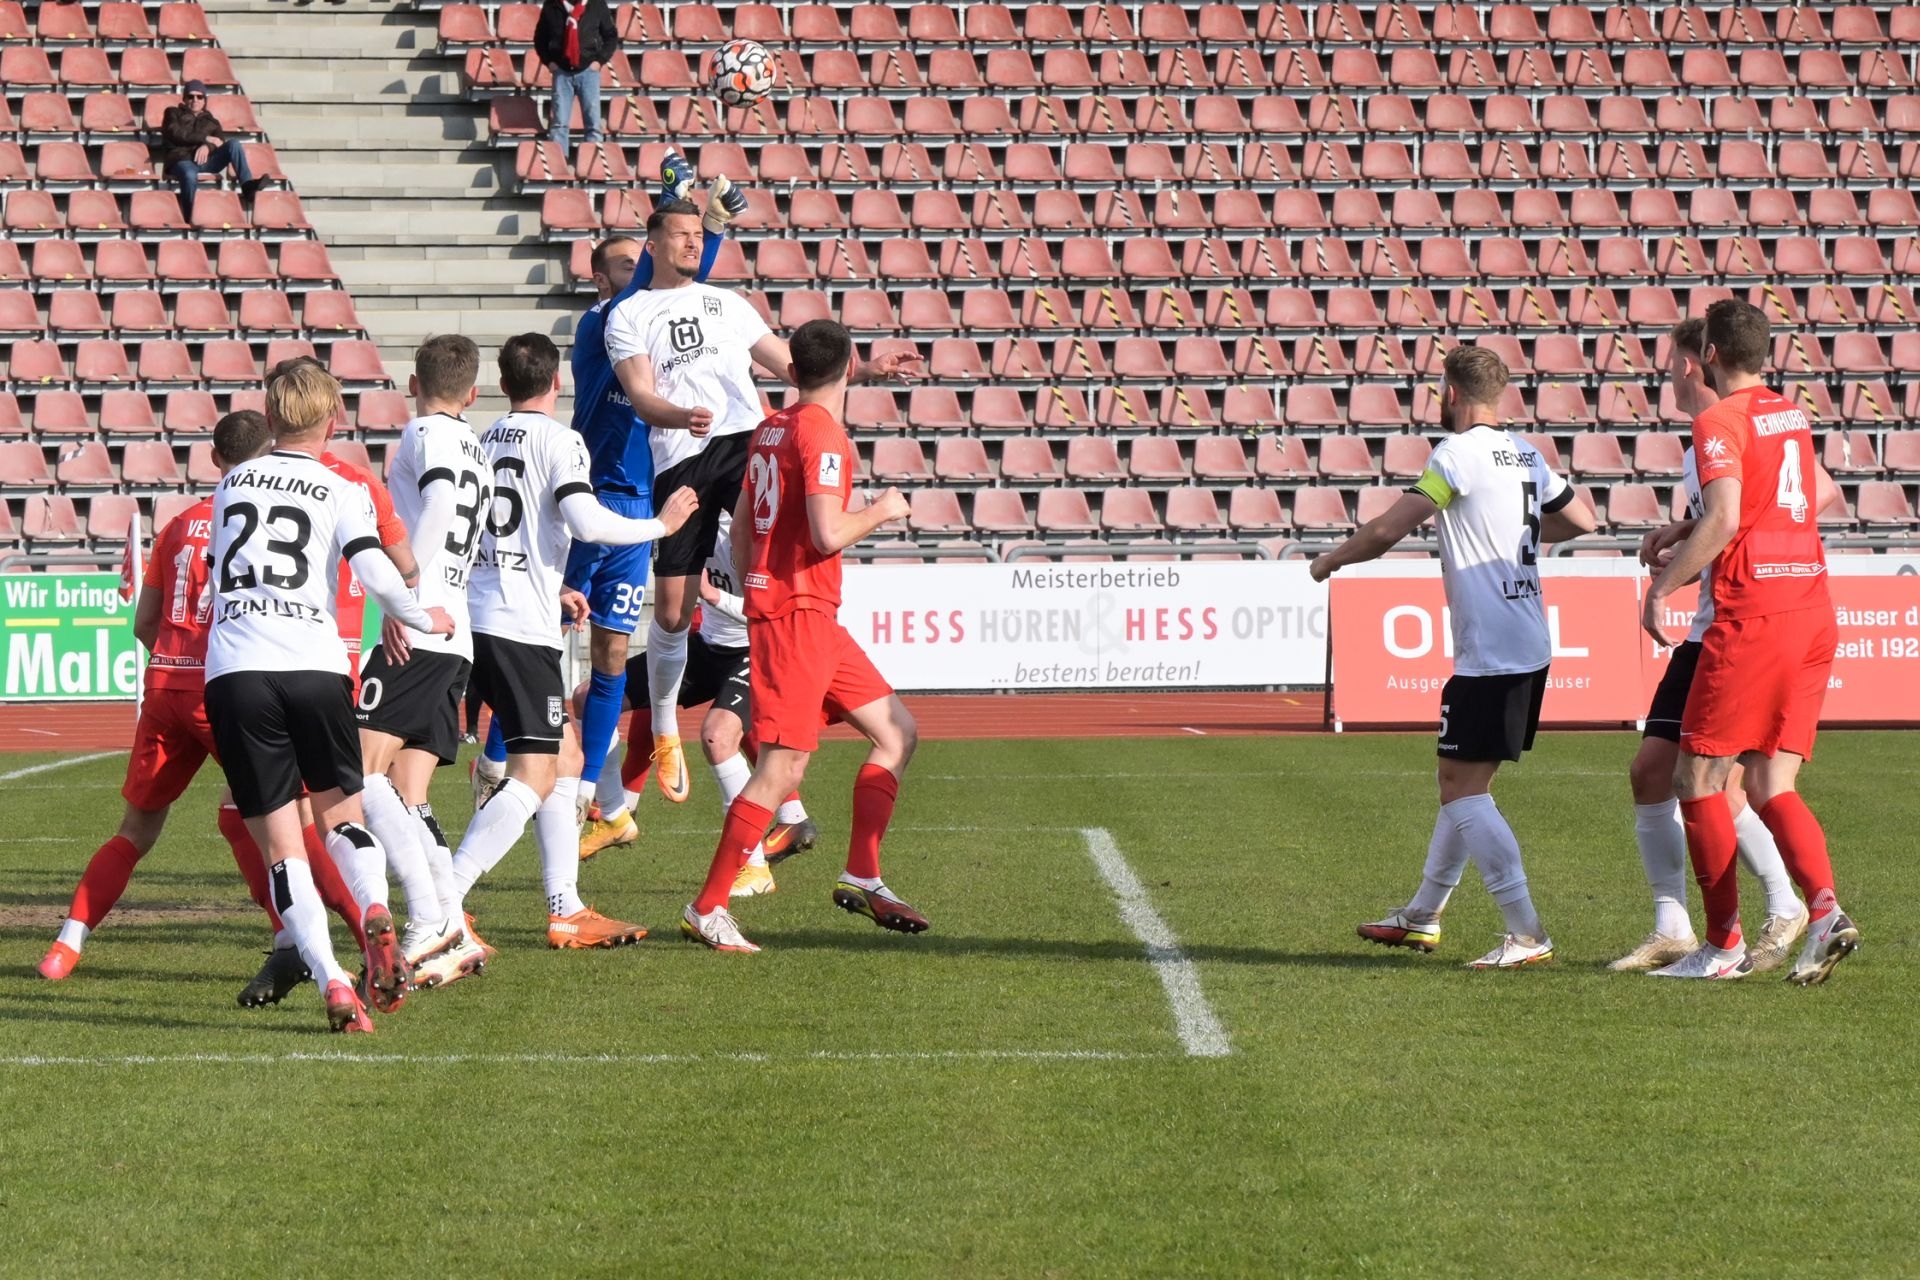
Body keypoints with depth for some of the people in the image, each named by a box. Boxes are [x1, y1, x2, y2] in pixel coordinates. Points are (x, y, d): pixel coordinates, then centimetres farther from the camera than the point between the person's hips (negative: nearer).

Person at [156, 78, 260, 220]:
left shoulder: (210, 121, 30)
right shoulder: (173, 114, 25)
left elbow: (220, 142, 10)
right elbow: (176, 134, 3)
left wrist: (207, 147, -14)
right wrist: (206, 139, -3)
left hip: (205, 160, 3)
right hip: (182, 159, -3)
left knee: (233, 143, -22)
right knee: (190, 175, -40)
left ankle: (247, 186, -35)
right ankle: (191, 219, -45)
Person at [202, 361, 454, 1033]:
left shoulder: (230, 484, 18)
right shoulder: (340, 491, 7)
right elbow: (373, 569, -7)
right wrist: (424, 618, 9)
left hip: (234, 670, 1)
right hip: (314, 664, -1)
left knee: (278, 839, 1)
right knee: (341, 808, 18)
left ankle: (331, 982, -14)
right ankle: (375, 914, -12)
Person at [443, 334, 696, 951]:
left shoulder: (482, 442, 15)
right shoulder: (559, 441, -6)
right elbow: (585, 521, -20)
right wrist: (660, 524, -4)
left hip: (476, 618, 8)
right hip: (521, 628, -8)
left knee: (563, 749, 18)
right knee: (534, 778, -8)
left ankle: (566, 910, 17)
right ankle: (444, 904, -19)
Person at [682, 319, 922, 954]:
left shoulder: (771, 429, 13)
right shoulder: (823, 433, -13)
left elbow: (740, 529, 20)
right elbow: (828, 534, -22)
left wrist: (757, 591, 28)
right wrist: (882, 510, -5)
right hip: (798, 613, -10)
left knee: (897, 733, 12)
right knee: (783, 768, -10)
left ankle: (861, 878, 11)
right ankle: (708, 908, -8)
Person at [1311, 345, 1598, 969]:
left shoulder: (1460, 454, -12)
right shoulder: (1526, 456, 12)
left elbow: (1387, 530, -15)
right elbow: (1582, 519, 24)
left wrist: (1331, 560, 3)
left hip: (1489, 655, -9)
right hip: (1531, 647, 9)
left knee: (1464, 789, -7)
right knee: (1463, 782, 19)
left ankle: (1527, 934, -14)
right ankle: (1422, 916, 30)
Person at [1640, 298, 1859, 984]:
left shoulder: (1720, 422, -8)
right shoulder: (1792, 415, 16)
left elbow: (1723, 520, -22)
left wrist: (1661, 586, -13)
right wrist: (1685, 537, 36)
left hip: (1751, 619, -8)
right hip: (1814, 612, 8)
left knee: (1697, 778, 3)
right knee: (1772, 788, 7)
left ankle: (1724, 945, 3)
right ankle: (1824, 910, -15)